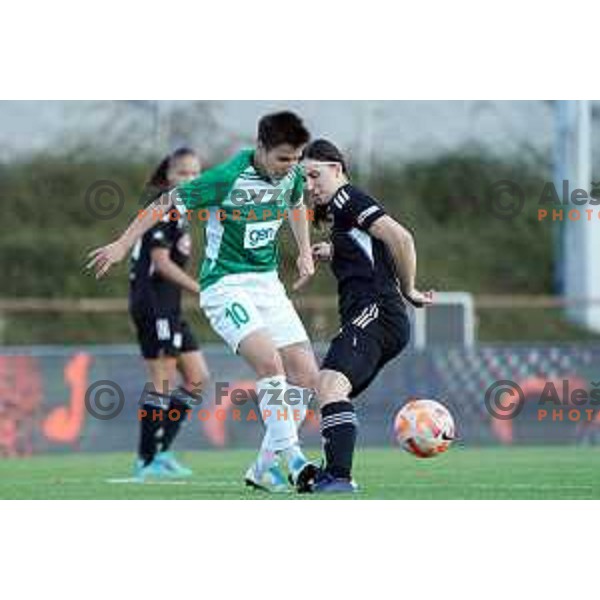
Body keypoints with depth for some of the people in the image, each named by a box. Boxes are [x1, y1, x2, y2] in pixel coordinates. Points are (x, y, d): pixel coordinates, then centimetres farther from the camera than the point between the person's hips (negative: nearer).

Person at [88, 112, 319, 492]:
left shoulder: (291, 173, -1)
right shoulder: (228, 178, -20)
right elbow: (168, 202, -11)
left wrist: (305, 253, 17)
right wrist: (124, 244, -9)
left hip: (268, 282, 7)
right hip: (226, 285, -7)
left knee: (306, 375, -1)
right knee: (270, 362, -28)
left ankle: (265, 467, 8)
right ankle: (290, 455, -23)